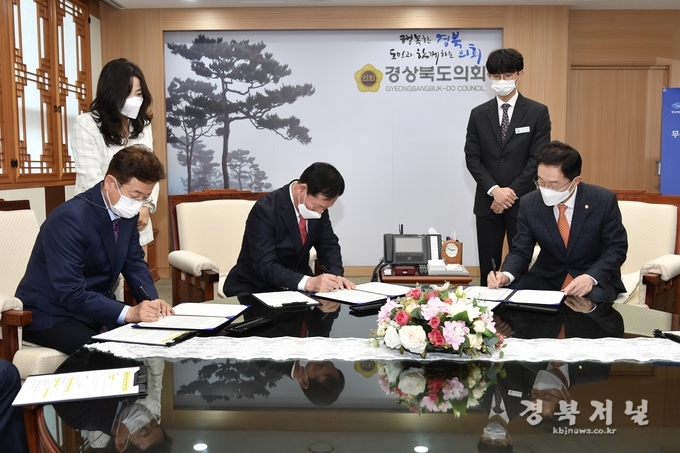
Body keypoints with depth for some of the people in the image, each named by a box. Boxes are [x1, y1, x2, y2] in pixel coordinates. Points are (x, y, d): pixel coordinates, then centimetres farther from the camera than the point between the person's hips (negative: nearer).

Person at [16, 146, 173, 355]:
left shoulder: (126, 212, -4)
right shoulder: (69, 219, -27)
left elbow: (134, 262, 5)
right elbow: (71, 294, -29)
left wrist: (152, 301, -13)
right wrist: (128, 313, -37)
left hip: (97, 309, 7)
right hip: (51, 315, -7)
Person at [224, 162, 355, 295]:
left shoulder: (319, 202, -6)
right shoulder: (265, 209, -24)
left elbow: (328, 244, 3)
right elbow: (265, 266, -29)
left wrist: (336, 275, -17)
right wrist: (308, 283, -42)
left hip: (297, 283, 5)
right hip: (255, 288, -4)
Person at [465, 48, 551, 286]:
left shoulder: (537, 112, 1)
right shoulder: (478, 114, 7)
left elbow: (538, 158, -6)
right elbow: (472, 158, 1)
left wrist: (512, 193, -12)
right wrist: (495, 190, -12)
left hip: (523, 202, -2)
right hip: (487, 202, 2)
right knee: (488, 269, 7)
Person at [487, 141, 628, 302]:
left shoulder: (604, 201, -15)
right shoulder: (529, 203, -9)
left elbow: (616, 248, -8)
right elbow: (520, 250, -3)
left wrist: (591, 277, -27)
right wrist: (506, 275, -26)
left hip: (597, 278, -2)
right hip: (547, 277, 2)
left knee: (593, 300, -34)